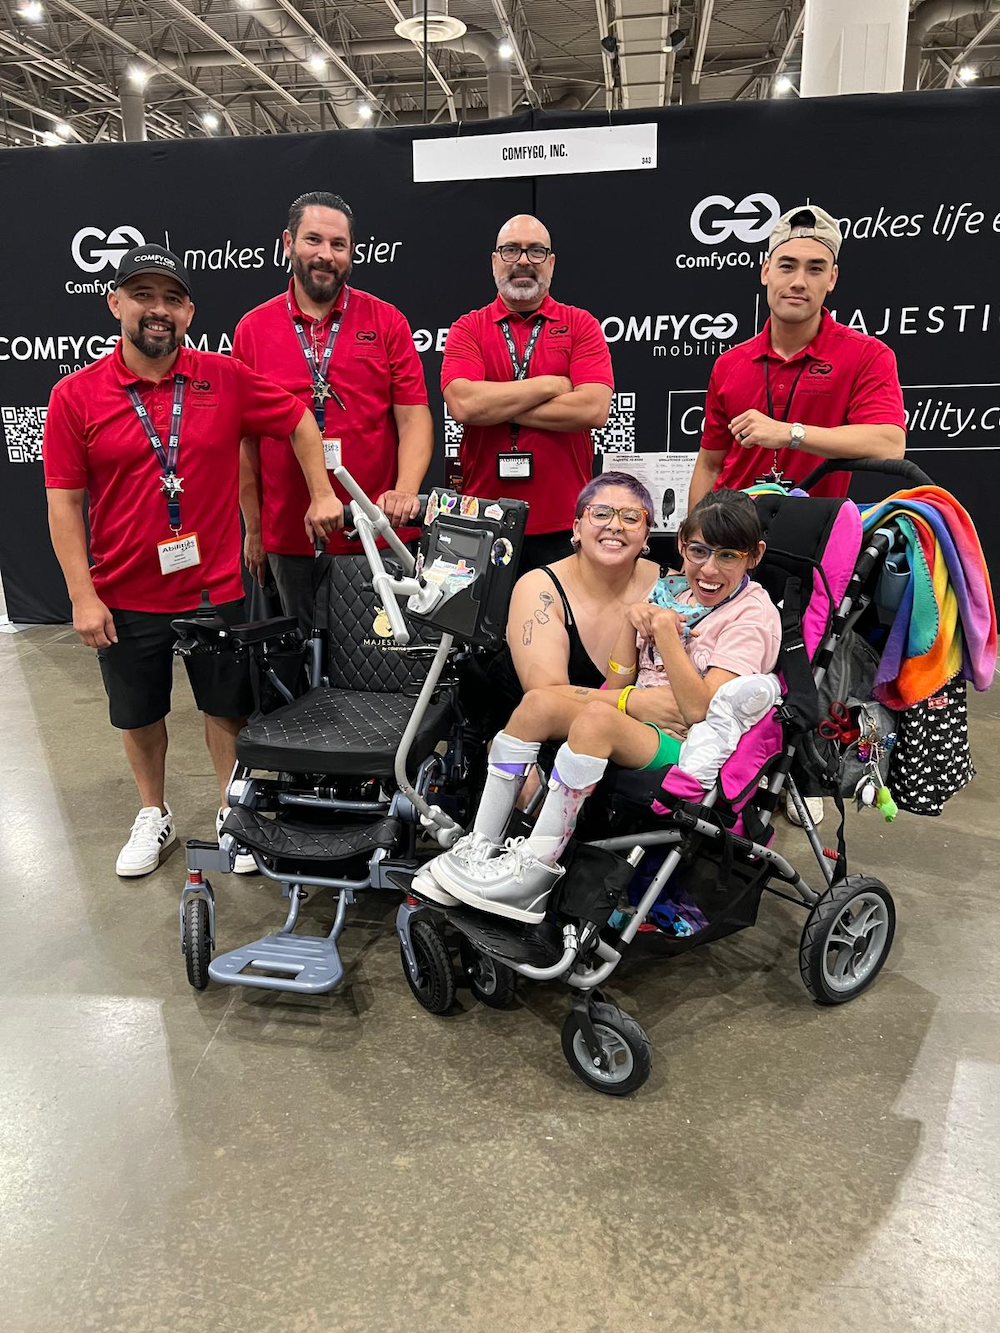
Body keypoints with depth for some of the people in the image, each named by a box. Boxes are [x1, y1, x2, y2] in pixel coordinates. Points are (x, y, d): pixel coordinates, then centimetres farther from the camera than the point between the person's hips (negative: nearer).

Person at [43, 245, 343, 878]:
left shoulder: (225, 378, -5)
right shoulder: (76, 396, -7)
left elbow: (299, 421, 7)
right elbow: (65, 501, -6)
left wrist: (322, 495, 0)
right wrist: (82, 596, -9)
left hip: (215, 586, 0)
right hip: (126, 597, 0)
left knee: (228, 707, 12)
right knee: (140, 714, 16)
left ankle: (233, 813, 33)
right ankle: (154, 815, 39)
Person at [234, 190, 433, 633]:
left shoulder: (386, 322, 3)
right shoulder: (253, 329, 5)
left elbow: (413, 417, -3)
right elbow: (244, 437, 7)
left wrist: (405, 491, -20)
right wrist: (253, 528, 7)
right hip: (290, 539, 1)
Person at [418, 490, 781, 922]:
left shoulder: (753, 614, -5)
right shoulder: (671, 591, 14)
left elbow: (699, 709, -18)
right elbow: (617, 686, 9)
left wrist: (666, 634, -20)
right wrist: (630, 622, -5)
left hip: (687, 747, -7)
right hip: (636, 722, 7)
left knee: (597, 716, -33)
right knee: (540, 700, -17)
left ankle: (536, 871, -26)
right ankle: (478, 849, -14)